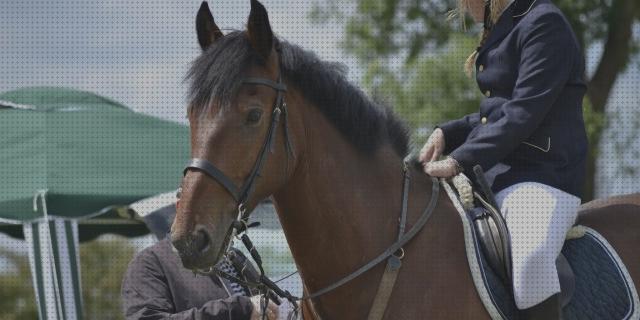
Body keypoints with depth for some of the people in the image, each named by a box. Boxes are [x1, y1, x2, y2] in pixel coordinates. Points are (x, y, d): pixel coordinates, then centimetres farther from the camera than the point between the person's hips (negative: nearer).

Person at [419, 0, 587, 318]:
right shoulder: (502, 31, 18)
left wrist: (460, 160, -21)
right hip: (493, 178, 11)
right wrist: (446, 134, 7)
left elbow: (523, 115, -18)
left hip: (541, 177, -11)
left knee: (530, 255, -37)